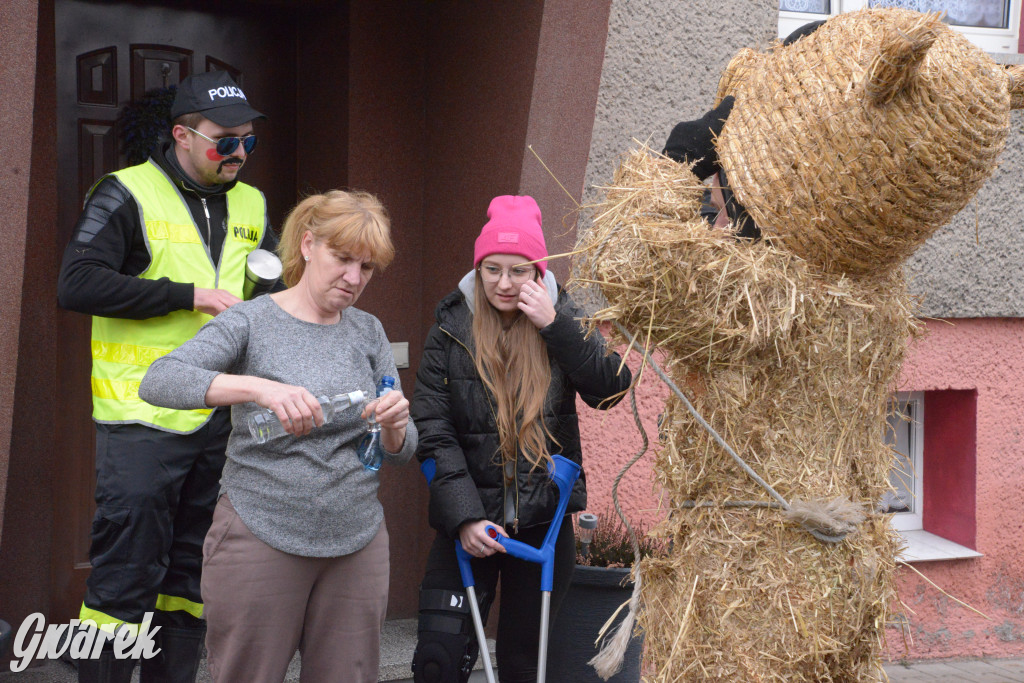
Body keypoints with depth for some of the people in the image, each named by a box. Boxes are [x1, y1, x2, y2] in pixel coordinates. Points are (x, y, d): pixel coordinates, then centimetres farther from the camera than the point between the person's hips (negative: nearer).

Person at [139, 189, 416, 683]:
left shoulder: (368, 332, 10)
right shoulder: (252, 322, -4)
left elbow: (400, 453, 10)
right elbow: (158, 381, -20)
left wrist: (394, 427, -15)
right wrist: (258, 387, -34)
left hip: (357, 544, 4)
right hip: (260, 543, -4)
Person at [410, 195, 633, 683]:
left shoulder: (561, 320, 2)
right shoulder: (451, 330, -2)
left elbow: (611, 389, -10)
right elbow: (432, 431, -6)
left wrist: (556, 326, -18)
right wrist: (464, 516, -15)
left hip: (544, 520, 1)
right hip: (469, 522, -1)